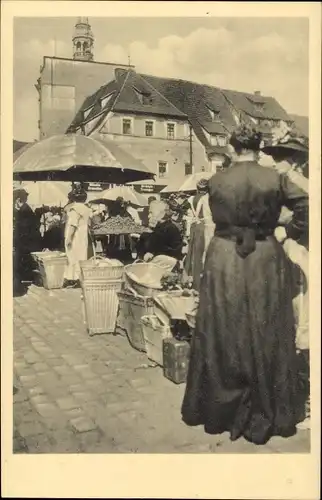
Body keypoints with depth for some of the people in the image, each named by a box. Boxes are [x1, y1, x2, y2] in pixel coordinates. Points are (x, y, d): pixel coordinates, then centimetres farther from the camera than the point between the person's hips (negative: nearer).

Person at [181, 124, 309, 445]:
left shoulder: (216, 181, -1)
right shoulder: (274, 179, -4)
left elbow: (217, 218, 7)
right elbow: (306, 207, -8)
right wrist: (289, 232, 4)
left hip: (224, 260, 1)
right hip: (266, 260, 0)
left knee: (224, 336, 11)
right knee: (266, 336, 10)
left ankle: (221, 409, 24)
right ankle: (268, 413, 22)